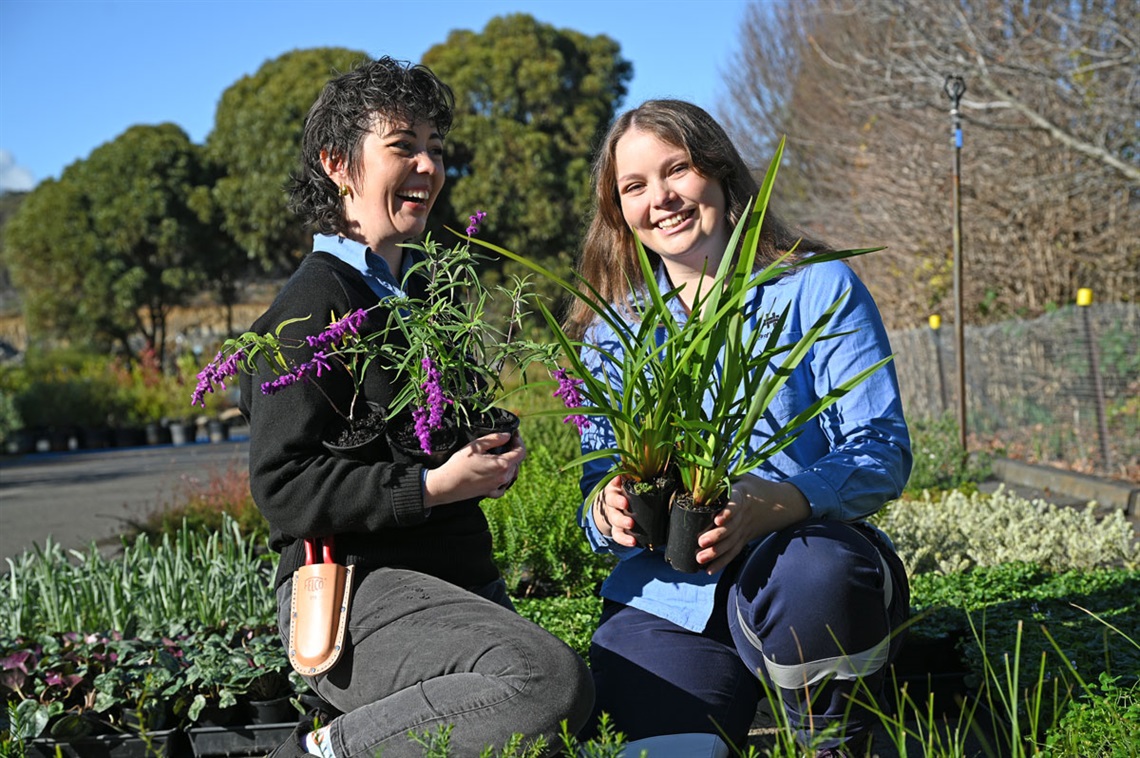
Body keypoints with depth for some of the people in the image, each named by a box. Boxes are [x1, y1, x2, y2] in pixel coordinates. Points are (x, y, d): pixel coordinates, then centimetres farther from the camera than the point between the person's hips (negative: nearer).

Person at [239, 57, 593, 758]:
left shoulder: (423, 290, 21)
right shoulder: (316, 303, -8)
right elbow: (284, 489, -16)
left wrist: (491, 459, 12)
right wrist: (435, 486, -20)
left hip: (459, 580, 9)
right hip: (356, 594, -9)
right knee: (554, 681, -32)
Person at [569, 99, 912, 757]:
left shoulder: (818, 288, 1)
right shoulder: (611, 333, 12)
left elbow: (884, 453, -7)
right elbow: (600, 477, 11)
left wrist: (775, 502, -26)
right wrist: (610, 509, -15)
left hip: (804, 549, -1)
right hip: (667, 599, 2)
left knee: (817, 571, -37)